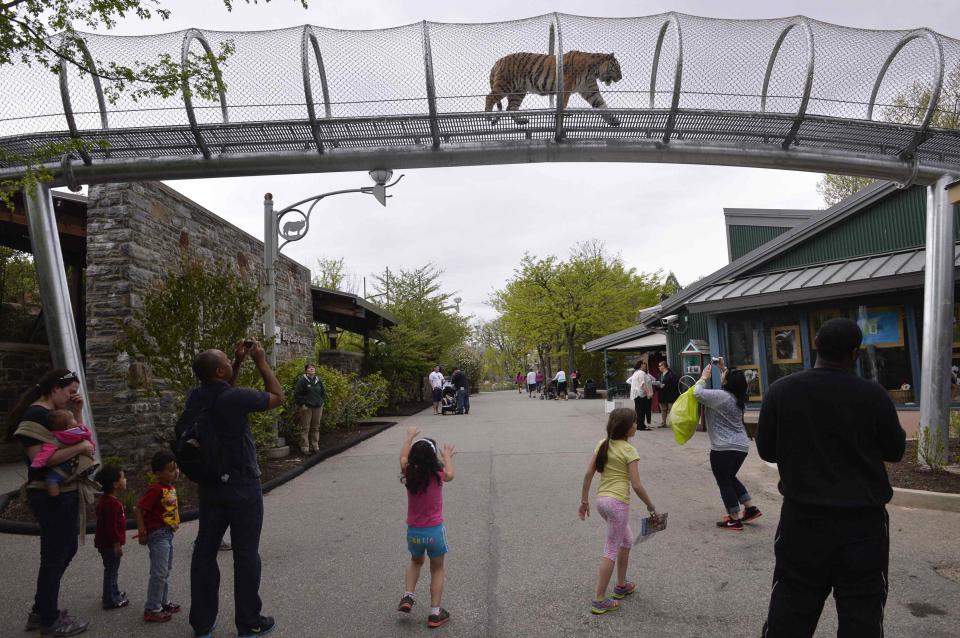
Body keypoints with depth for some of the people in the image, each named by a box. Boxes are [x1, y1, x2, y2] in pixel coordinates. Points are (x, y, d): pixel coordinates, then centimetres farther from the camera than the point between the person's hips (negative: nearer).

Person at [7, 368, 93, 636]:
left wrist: (76, 414, 5)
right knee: (54, 556, 3)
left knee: (66, 550, 19)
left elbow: (75, 439, 14)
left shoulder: (54, 413, 11)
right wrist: (79, 448, -21)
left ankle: (41, 611, 32)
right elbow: (40, 458, -27)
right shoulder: (36, 414, -18)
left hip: (64, 494, 10)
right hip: (51, 497, -10)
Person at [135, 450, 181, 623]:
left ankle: (163, 602, 32)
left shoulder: (171, 488, 6)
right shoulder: (156, 489, -20)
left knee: (166, 571, 19)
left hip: (168, 534, 9)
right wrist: (142, 532, -19)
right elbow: (138, 509, -20)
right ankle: (152, 610, 5)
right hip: (158, 534, -9)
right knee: (159, 573, -5)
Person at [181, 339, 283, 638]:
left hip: (209, 486, 6)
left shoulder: (195, 397, -3)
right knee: (245, 554, 5)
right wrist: (261, 361, -3)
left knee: (205, 550, 13)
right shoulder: (237, 398, -23)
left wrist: (238, 361, 12)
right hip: (242, 488, -6)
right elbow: (278, 396, -8)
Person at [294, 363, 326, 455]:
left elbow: (323, 392, 21)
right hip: (306, 408, -5)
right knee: (305, 428, -2)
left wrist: (322, 402, 11)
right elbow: (297, 394, -7)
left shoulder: (319, 380, 11)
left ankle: (315, 446, 18)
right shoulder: (302, 380, -6)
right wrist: (302, 404, -12)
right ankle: (305, 448, 3)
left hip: (318, 407, 5)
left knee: (316, 428, 10)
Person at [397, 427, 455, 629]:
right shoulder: (437, 476, -16)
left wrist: (410, 436, 25)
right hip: (434, 531, -3)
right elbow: (450, 475, 8)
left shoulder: (409, 474, -9)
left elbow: (403, 457, 11)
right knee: (437, 570, 14)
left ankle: (408, 596, 18)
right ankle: (435, 614, 16)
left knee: (415, 561, 30)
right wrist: (447, 456, 23)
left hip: (413, 531, 3)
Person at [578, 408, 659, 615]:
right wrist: (651, 507, -1)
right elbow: (636, 485, -14)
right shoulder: (628, 450, -12)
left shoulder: (602, 444, 6)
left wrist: (584, 500, 12)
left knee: (627, 540, 26)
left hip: (601, 499, 7)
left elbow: (588, 474, 5)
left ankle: (622, 586, 36)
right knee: (611, 551, 1)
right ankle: (599, 601, 6)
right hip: (618, 502, -7)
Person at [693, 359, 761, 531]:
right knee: (731, 478, 25)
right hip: (742, 446, 9)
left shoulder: (720, 396, -16)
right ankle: (750, 508, 24)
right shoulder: (738, 398, 9)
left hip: (724, 449, -9)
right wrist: (723, 368, 24)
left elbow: (697, 393, -18)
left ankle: (735, 520, 8)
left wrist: (704, 377, -3)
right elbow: (731, 381, 29)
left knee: (724, 483, 3)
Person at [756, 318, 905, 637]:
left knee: (789, 612, 10)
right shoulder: (873, 394, -11)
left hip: (802, 517, 1)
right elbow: (895, 451, 3)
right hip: (864, 521, -1)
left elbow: (766, 450, 1)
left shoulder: (780, 390, -7)